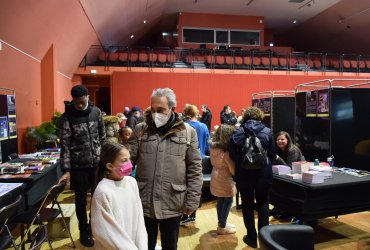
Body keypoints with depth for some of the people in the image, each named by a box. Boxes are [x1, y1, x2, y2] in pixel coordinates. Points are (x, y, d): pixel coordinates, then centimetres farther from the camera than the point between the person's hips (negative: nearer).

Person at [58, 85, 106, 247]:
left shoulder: (96, 112, 0)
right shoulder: (67, 117, -10)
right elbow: (65, 145, -11)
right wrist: (66, 170, -14)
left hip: (97, 162, 3)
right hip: (78, 165, -3)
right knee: (81, 199, 9)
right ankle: (84, 231, 27)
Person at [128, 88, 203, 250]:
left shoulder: (188, 132, -3)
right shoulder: (140, 130, 0)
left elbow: (195, 169, -1)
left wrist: (192, 200, -3)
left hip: (173, 204, 0)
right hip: (144, 203, 1)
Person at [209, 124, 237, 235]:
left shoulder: (213, 148, 0)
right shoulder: (226, 152, -21)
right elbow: (233, 170, -15)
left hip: (216, 177, 8)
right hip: (225, 179, -7)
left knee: (220, 201, 18)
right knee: (227, 202, 6)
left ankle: (221, 223, 30)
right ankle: (222, 227, 14)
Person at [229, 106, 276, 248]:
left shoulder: (237, 132, -6)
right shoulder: (267, 131, -4)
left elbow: (232, 155, -6)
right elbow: (272, 155, 0)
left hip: (244, 175, -1)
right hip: (263, 174, 1)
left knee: (247, 205, 12)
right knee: (263, 203, 18)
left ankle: (252, 238, 20)